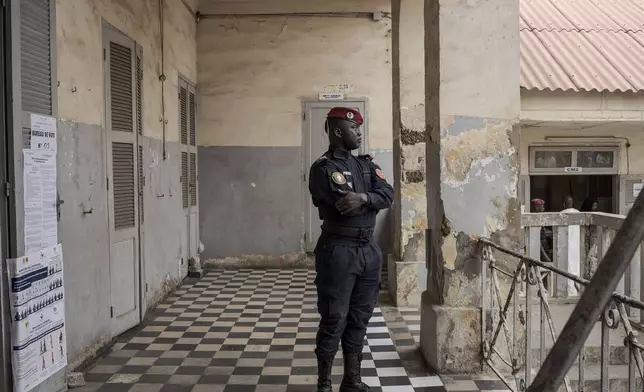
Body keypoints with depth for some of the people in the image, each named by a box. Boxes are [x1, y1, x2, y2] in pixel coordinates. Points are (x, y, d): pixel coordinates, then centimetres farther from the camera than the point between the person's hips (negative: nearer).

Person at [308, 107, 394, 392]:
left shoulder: (367, 164, 13)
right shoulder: (323, 168, -9)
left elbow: (389, 195, -2)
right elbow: (344, 203, -22)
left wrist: (362, 199, -20)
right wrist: (372, 200, -6)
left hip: (369, 249, 7)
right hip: (338, 250, -7)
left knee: (359, 318, 13)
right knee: (334, 320, 1)